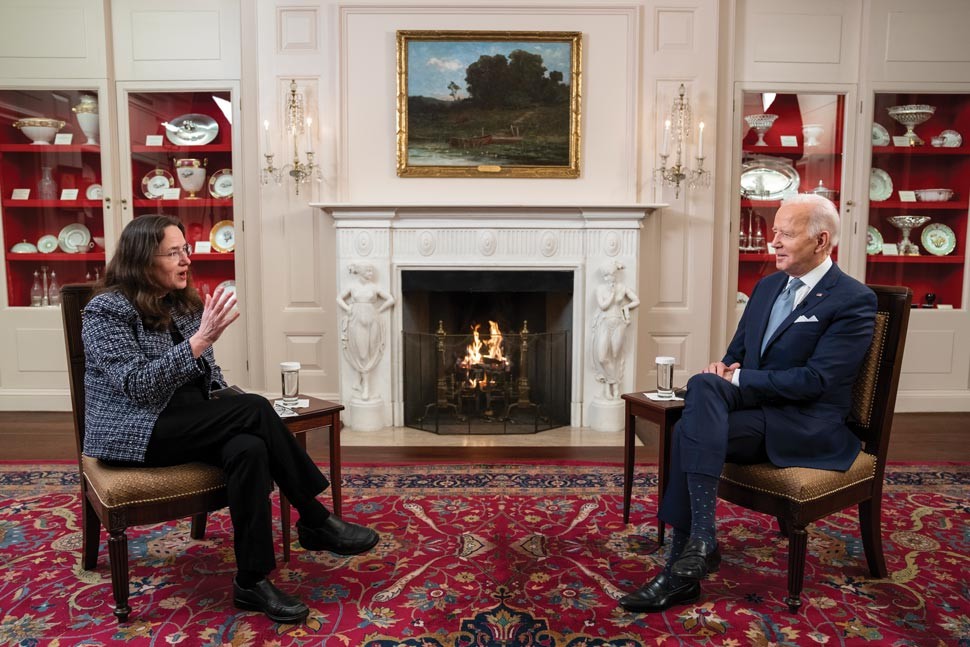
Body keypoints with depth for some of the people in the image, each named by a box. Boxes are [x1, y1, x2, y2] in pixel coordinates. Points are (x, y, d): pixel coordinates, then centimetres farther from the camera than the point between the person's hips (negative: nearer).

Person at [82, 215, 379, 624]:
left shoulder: (183, 303, 10)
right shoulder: (106, 311, -10)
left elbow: (208, 374, 15)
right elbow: (138, 385, -23)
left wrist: (232, 405, -5)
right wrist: (201, 339, -29)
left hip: (191, 425, 6)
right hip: (135, 433, -6)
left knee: (249, 449, -28)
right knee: (256, 410, -27)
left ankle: (252, 582, -21)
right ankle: (316, 522, -17)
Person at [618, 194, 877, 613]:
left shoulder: (853, 301, -6)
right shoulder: (767, 286, 16)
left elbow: (815, 380, -16)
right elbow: (737, 352, 20)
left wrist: (738, 380, -18)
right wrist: (723, 369, -5)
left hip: (808, 426, -6)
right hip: (755, 406, 6)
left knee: (692, 431, -29)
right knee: (703, 386, -29)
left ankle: (698, 543, -19)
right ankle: (699, 539, -29)